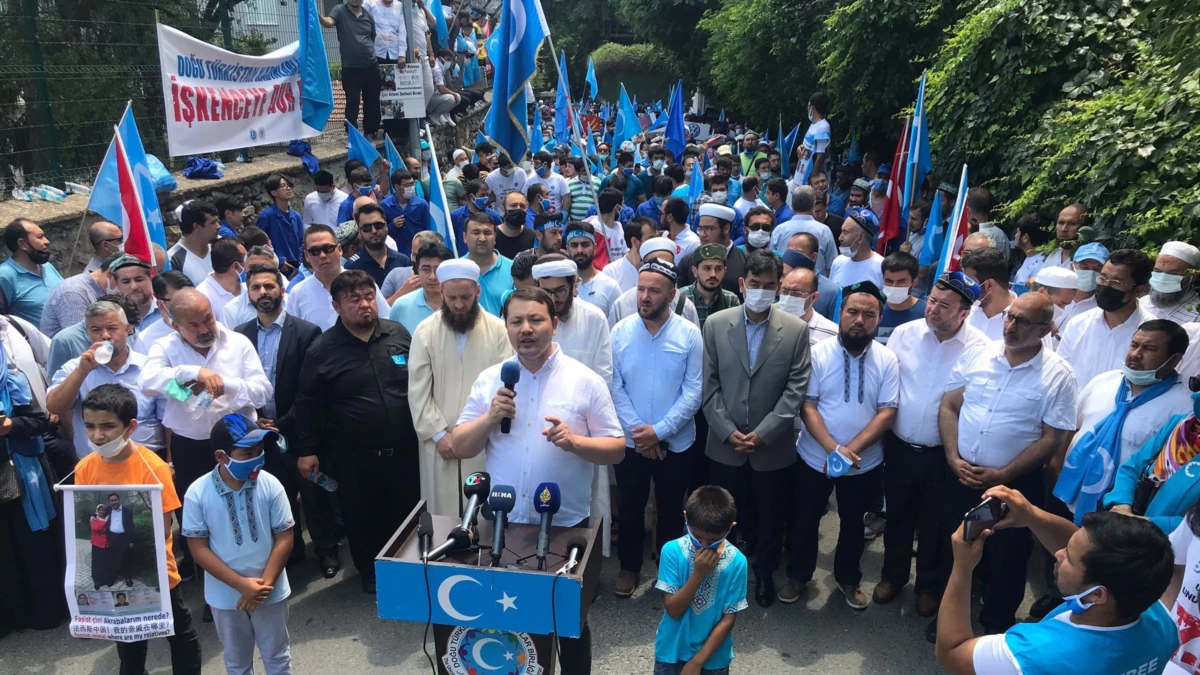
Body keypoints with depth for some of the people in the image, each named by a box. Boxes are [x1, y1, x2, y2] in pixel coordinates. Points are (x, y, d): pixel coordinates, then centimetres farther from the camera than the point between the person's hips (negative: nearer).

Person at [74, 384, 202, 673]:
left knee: (179, 633, 17)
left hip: (156, 572, -4)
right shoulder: (85, 468, -9)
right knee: (127, 638, 27)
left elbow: (162, 530, -20)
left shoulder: (152, 467, -22)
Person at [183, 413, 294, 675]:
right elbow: (199, 549, -13)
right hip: (226, 595, 0)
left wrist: (265, 583, -18)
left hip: (270, 591, 0)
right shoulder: (198, 494, -17)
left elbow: (284, 538, -10)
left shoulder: (270, 485, -15)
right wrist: (242, 584, -19)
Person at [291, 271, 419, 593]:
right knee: (362, 520, 14)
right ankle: (371, 574, 36)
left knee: (407, 515, 14)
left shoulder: (399, 334, -1)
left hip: (403, 451, 2)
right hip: (353, 458, -2)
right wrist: (307, 450, -2)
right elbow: (307, 404, -2)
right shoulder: (323, 349, -7)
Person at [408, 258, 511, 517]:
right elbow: (418, 392, -1)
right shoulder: (425, 332, 0)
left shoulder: (498, 329, -2)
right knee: (442, 512, 8)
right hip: (440, 442, 1)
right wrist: (439, 434, -8)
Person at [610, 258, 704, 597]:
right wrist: (638, 431, -13)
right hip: (631, 441, 1)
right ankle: (629, 566, 36)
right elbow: (614, 387, -6)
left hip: (676, 442, 0)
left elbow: (693, 391, -11)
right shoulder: (620, 332, -6)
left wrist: (659, 430, -17)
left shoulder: (689, 334, -10)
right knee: (630, 507, 15)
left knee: (671, 509, 16)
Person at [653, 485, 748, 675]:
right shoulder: (673, 551, -17)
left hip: (713, 655, 0)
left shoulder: (736, 562, -17)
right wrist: (698, 574, -29)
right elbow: (673, 610, -18)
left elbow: (728, 620, -12)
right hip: (672, 650, 0)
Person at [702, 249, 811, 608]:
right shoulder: (715, 324, -4)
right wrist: (728, 431, -10)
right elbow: (709, 386, -3)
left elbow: (795, 390, -8)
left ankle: (764, 571, 39)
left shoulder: (796, 329, -6)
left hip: (773, 445, 0)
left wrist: (762, 434, -13)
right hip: (725, 443, 1)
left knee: (770, 515, 16)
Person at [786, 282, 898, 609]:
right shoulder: (818, 353, -11)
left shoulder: (887, 360, -8)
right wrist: (834, 449, -24)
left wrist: (851, 450, -22)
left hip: (864, 464, 1)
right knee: (805, 520, 15)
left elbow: (886, 413, -11)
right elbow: (807, 407, -13)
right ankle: (798, 575, 37)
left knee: (853, 523, 20)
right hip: (815, 458, -1)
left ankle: (848, 579, 42)